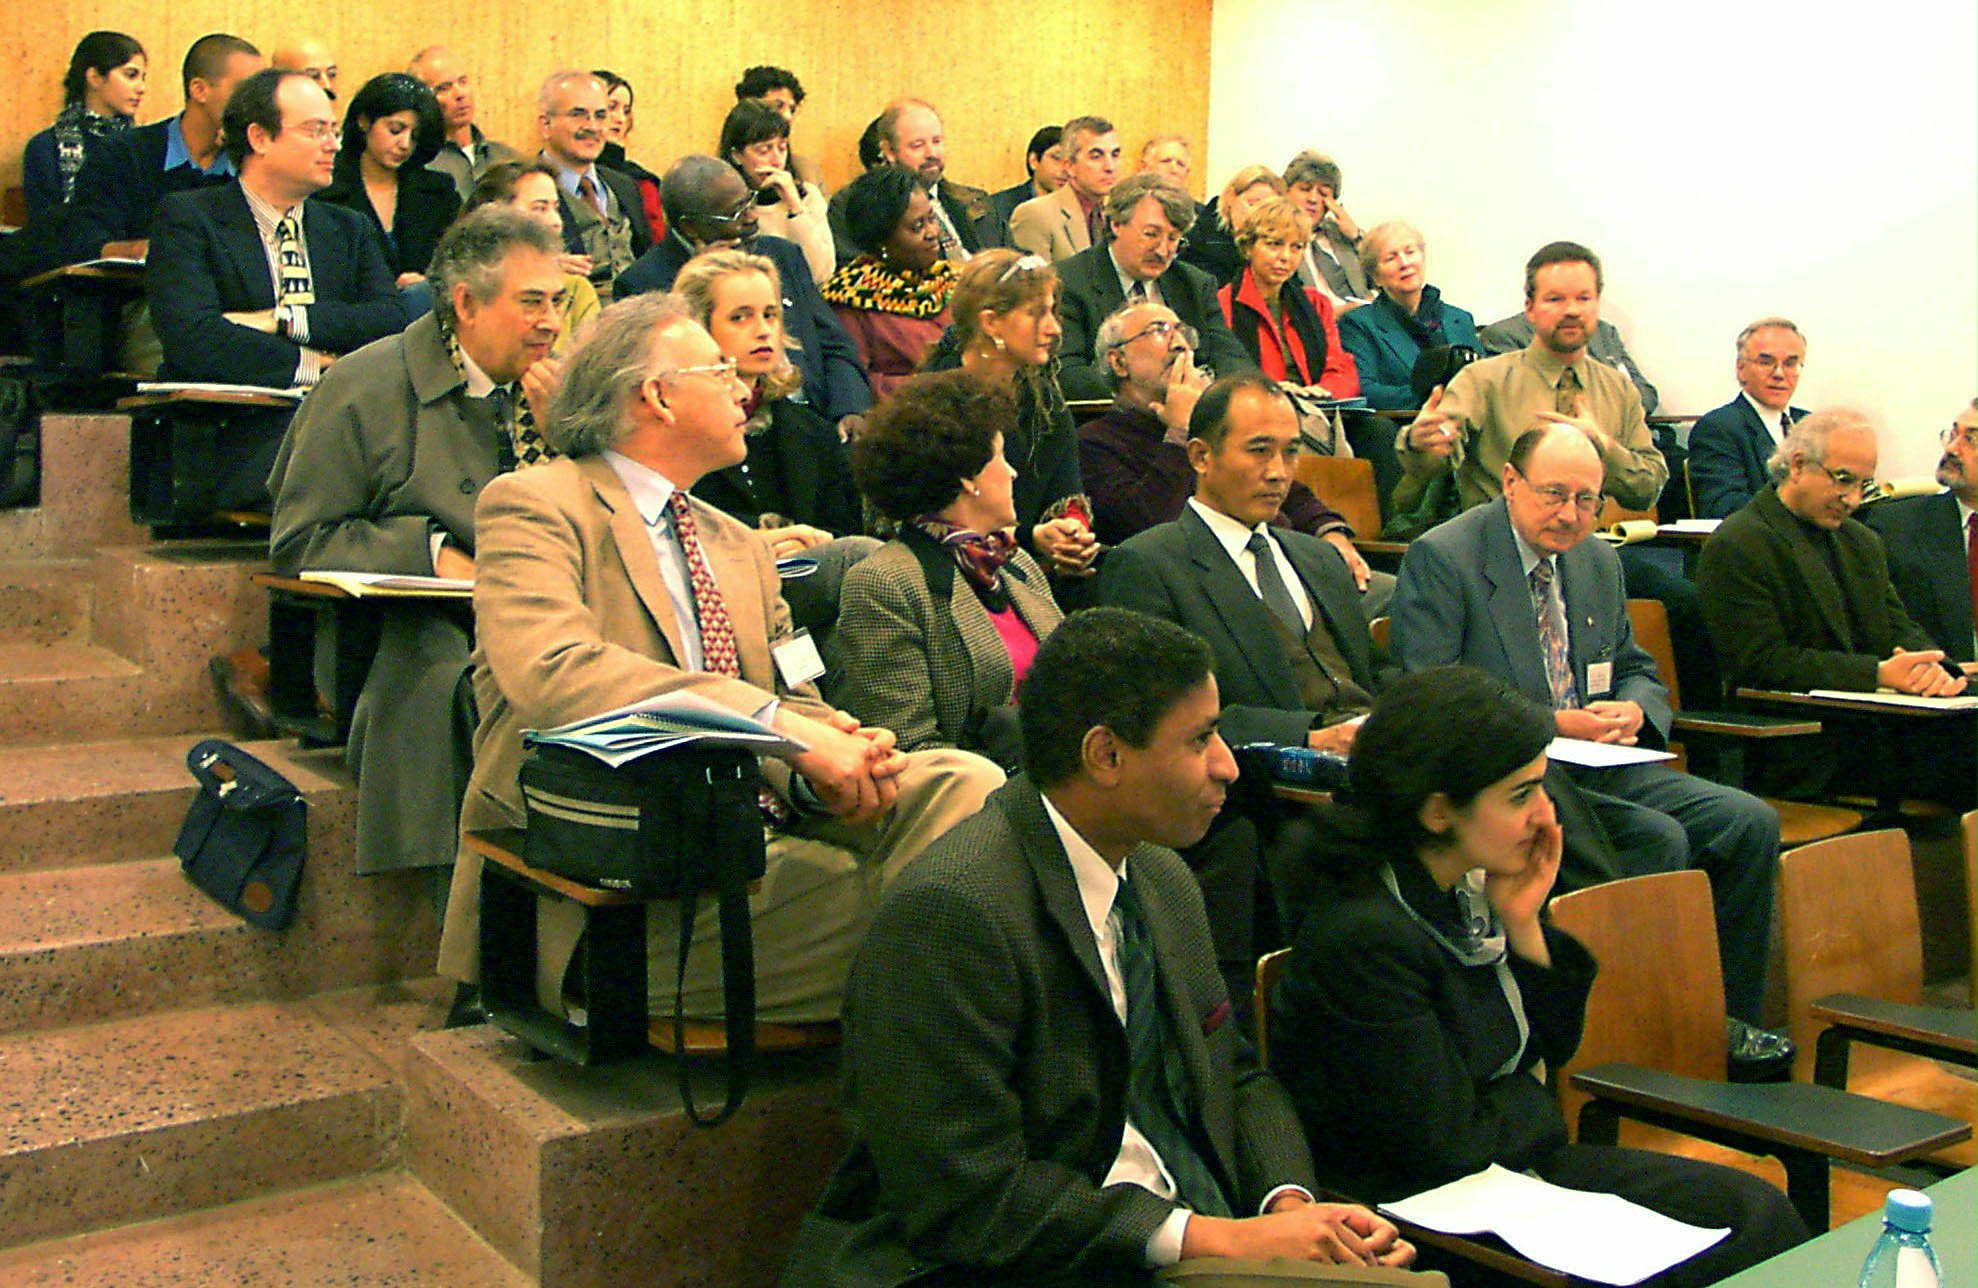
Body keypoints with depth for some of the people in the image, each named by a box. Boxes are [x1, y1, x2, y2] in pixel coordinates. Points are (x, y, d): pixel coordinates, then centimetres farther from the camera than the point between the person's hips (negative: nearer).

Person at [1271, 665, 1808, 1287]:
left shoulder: (1473, 887, -2)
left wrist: (1523, 926, -6)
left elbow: (1552, 1047, 9)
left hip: (1511, 1163, 8)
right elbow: (1450, 1142, -21)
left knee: (1755, 1208, 0)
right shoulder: (1363, 937, -28)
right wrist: (1532, 1100, -1)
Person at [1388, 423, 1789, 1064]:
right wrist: (1548, 724, -20)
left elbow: (1637, 669, 23)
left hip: (1599, 765, 8)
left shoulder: (1600, 561, 16)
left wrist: (1633, 710, -3)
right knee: (1659, 837, -27)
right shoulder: (1440, 558, -8)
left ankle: (1729, 1015, 2)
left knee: (1748, 820, -10)